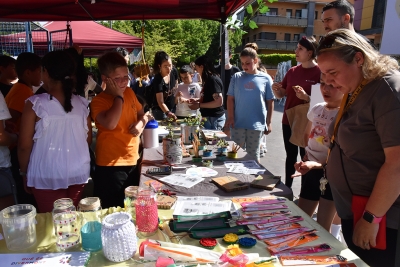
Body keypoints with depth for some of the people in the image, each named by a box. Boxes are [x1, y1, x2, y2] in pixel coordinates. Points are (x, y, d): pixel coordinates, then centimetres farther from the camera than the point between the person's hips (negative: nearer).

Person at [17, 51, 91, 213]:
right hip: (78, 172, 3)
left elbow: (24, 145, -7)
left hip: (46, 176, -3)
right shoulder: (82, 104, -2)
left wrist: (24, 172, 7)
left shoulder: (36, 103, -11)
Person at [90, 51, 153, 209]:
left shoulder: (129, 93, 6)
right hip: (111, 165, -6)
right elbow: (110, 123, -32)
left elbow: (143, 113, 18)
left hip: (133, 161, 7)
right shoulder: (98, 101, -14)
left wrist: (141, 122, -5)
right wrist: (119, 96, -21)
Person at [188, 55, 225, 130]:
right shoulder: (209, 79, 12)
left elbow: (219, 102, -23)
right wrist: (197, 100, 11)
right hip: (209, 117, 9)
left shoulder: (212, 80, -17)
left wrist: (199, 105, -18)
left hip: (214, 119, -9)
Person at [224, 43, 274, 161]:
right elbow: (230, 99, 3)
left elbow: (270, 102, 3)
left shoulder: (265, 78, 0)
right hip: (238, 123, 1)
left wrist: (268, 123, 2)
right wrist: (230, 118, -5)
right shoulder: (236, 77, 2)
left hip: (257, 124, -1)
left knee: (253, 155, 12)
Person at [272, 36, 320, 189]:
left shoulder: (320, 72, -11)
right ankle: (287, 189, 29)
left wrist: (306, 97, -28)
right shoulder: (292, 71, 6)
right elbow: (281, 95, 13)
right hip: (288, 121, 6)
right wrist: (275, 89, -8)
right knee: (290, 156, 16)